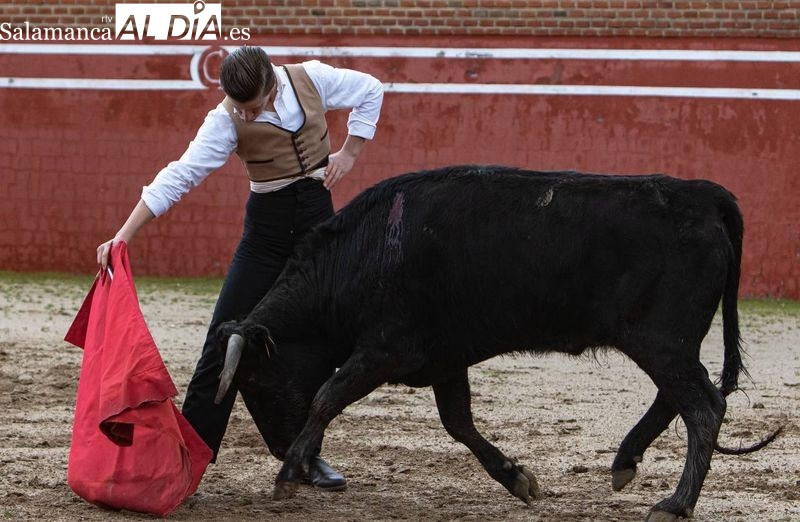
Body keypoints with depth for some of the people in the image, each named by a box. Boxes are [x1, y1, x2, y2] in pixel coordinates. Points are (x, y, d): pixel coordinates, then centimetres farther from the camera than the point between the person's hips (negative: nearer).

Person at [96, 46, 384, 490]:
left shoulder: (313, 80, -10)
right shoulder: (227, 120, -14)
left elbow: (371, 91, 7)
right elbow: (180, 176, -19)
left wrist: (349, 154, 2)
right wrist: (124, 236, -25)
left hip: (318, 222, 2)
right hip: (267, 225, -2)